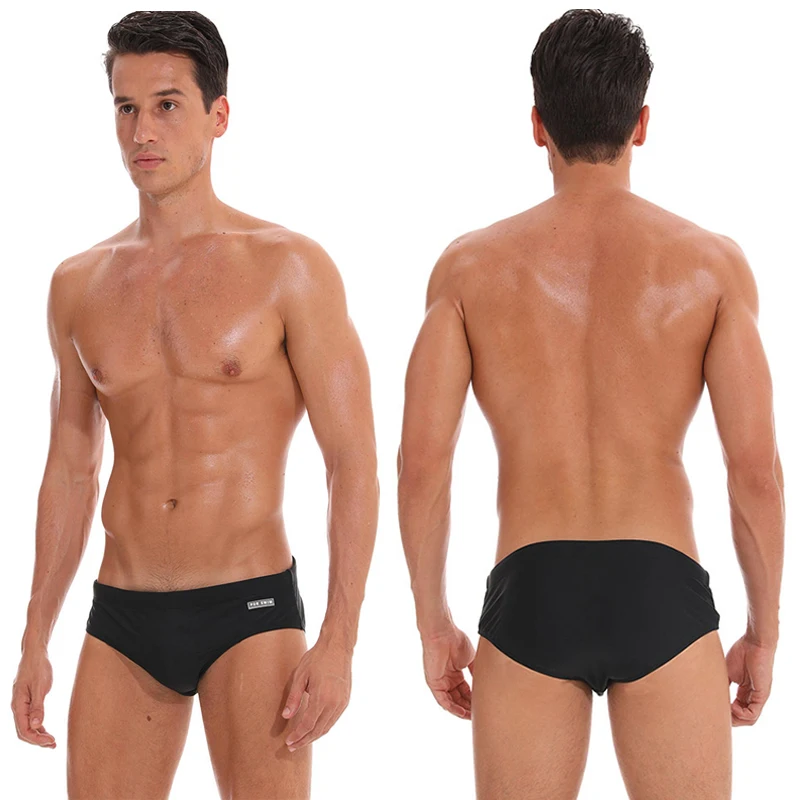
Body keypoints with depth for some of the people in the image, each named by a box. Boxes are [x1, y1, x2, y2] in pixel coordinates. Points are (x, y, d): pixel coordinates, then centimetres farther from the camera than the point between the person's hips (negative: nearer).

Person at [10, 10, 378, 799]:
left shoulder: (288, 267, -5)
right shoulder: (79, 285, 9)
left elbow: (353, 461, -7)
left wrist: (338, 644, -14)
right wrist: (35, 642, 14)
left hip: (249, 614, -4)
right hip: (122, 619, 4)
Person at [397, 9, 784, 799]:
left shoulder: (471, 264, 2)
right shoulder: (712, 262, 0)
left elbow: (421, 461, -2)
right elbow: (756, 466, -5)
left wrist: (431, 625, 9)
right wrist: (764, 631, 6)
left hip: (530, 598, 1)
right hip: (662, 600, -1)